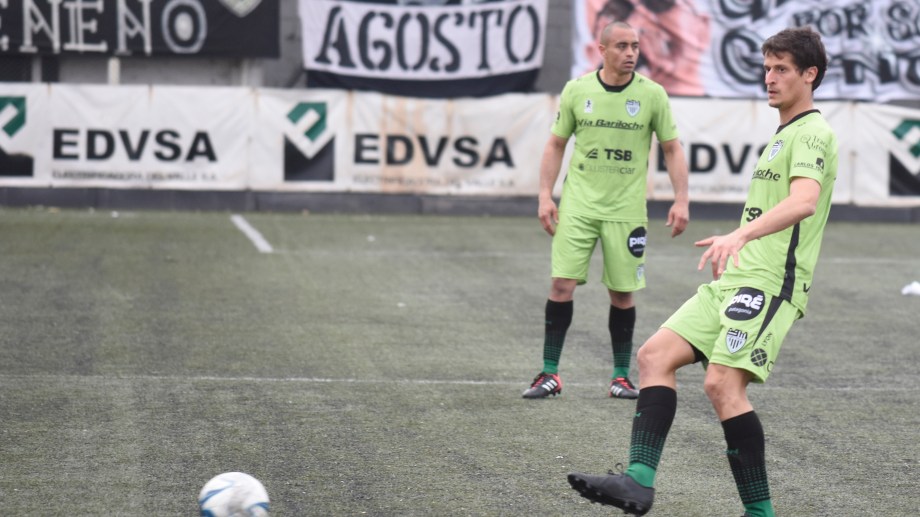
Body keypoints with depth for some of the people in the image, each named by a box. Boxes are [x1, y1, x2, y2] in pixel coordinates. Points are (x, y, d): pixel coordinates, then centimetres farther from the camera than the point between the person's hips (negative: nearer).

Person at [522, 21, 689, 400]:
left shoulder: (652, 95, -1)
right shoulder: (576, 91, 1)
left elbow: (672, 149, 5)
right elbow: (556, 144, 9)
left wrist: (681, 200, -4)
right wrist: (545, 195, 1)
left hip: (626, 209, 0)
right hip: (578, 204, 0)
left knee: (622, 294, 2)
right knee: (562, 284, -8)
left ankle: (621, 376, 15)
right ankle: (550, 373, 0)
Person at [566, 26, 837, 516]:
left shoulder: (813, 133, -8)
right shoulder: (782, 135, 23)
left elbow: (804, 201, -28)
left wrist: (741, 235, -39)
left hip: (771, 283, -10)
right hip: (735, 281, 10)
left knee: (722, 383, -21)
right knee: (655, 355, -3)